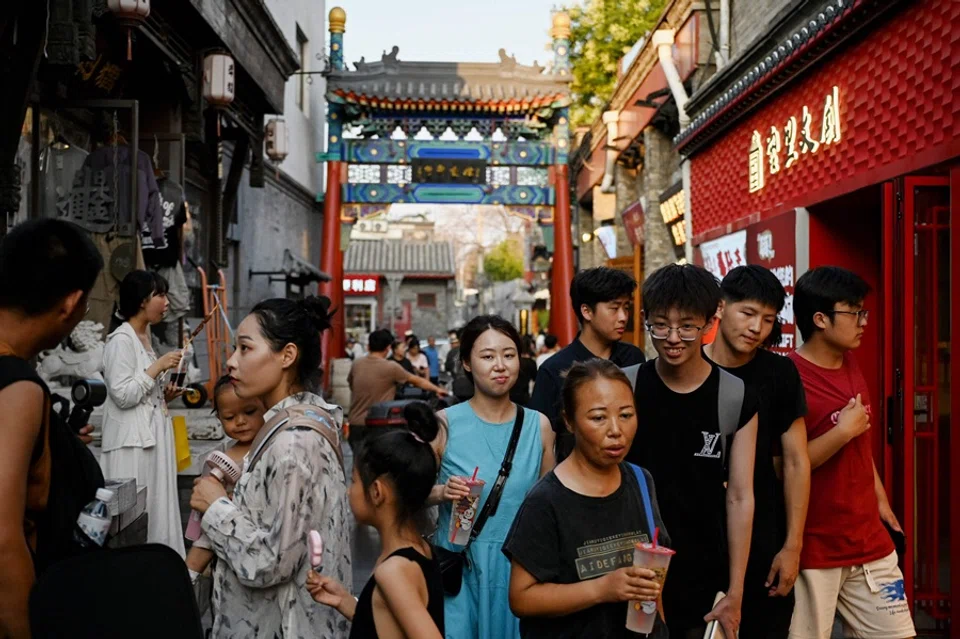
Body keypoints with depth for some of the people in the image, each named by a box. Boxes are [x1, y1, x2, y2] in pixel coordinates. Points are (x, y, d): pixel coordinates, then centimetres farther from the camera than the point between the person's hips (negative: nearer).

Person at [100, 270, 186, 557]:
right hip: (132, 441, -9)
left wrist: (164, 395, 6)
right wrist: (158, 367, -16)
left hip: (153, 435, 9)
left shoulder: (146, 336, 15)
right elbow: (122, 395, -18)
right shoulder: (121, 340, -12)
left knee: (157, 508, 11)